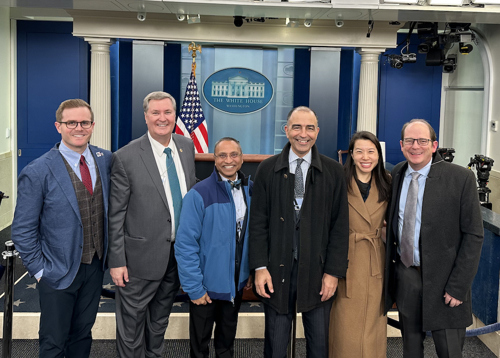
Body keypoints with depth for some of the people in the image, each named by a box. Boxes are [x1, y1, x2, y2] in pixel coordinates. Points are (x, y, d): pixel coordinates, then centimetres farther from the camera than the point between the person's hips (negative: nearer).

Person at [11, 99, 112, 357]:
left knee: (82, 334, 20)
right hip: (58, 273, -4)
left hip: (95, 266, 4)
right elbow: (22, 231, -10)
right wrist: (39, 270, -11)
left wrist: (110, 254, 5)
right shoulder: (37, 172, -15)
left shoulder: (105, 159, -1)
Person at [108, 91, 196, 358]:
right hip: (142, 255, -5)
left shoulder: (187, 147, 2)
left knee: (160, 318, 23)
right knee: (132, 323, 9)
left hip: (179, 254, 5)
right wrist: (116, 261, -13)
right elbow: (115, 215, -12)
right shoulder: (126, 157, -15)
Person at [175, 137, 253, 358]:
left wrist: (251, 272, 6)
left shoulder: (250, 190, -1)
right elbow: (185, 245, -17)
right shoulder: (199, 194, -17)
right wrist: (194, 287, -16)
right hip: (206, 286, -4)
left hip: (236, 285, 4)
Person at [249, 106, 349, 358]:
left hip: (317, 269, 0)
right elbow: (258, 221, 1)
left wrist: (333, 271, -5)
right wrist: (260, 266, -6)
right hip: (277, 269, 0)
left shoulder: (333, 171, 1)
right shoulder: (267, 169, 2)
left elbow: (340, 224, 0)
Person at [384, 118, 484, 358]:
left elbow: (473, 236, -11)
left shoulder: (461, 178, -11)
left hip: (442, 278, -4)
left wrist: (458, 286, -14)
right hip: (404, 273, 4)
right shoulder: (396, 175, 4)